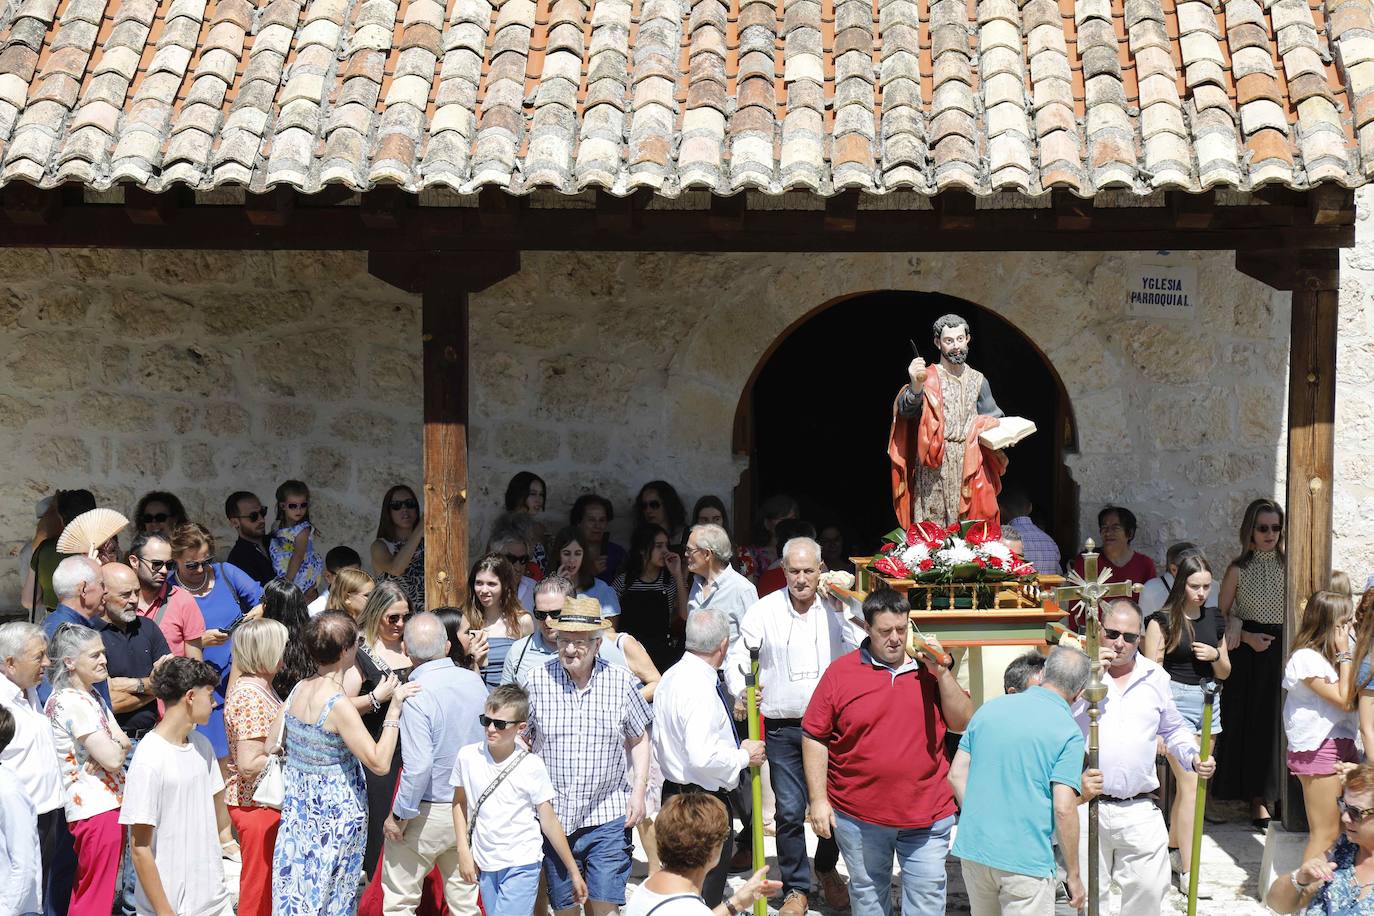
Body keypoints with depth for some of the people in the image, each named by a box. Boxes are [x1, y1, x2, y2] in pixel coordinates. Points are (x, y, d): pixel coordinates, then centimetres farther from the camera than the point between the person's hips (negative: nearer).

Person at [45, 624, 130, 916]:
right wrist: (117, 744, 1)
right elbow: (113, 759, -20)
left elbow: (124, 742, 9)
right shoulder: (72, 703, -17)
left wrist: (113, 744, -12)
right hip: (99, 809, -10)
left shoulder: (93, 696, 12)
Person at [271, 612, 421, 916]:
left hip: (297, 808, 7)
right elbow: (380, 763, -23)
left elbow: (270, 746, 11)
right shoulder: (339, 705, -22)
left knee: (294, 891, 13)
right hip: (334, 818, -7)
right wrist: (394, 709, -18)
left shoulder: (299, 690, 0)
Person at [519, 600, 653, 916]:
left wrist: (639, 791, 1)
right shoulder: (535, 681, -3)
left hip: (608, 817, -1)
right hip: (553, 816, 1)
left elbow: (638, 740, 11)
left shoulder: (621, 682, -1)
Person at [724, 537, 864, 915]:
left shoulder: (837, 608, 0)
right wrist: (740, 693, -14)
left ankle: (827, 870, 33)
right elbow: (737, 658, 3)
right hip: (782, 726, -1)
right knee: (789, 811, -1)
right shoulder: (764, 611, -1)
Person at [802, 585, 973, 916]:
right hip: (860, 815, -1)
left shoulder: (928, 668, 5)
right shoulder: (840, 672, -2)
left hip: (927, 815, 1)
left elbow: (963, 723, 3)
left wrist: (942, 673, -9)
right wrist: (819, 800, -4)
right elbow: (814, 738, 0)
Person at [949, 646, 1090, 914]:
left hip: (973, 851, 5)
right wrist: (1073, 875, -6)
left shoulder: (989, 708, 7)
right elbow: (1064, 808, -15)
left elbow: (956, 774, 8)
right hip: (1027, 861, -5)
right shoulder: (1069, 733, -9)